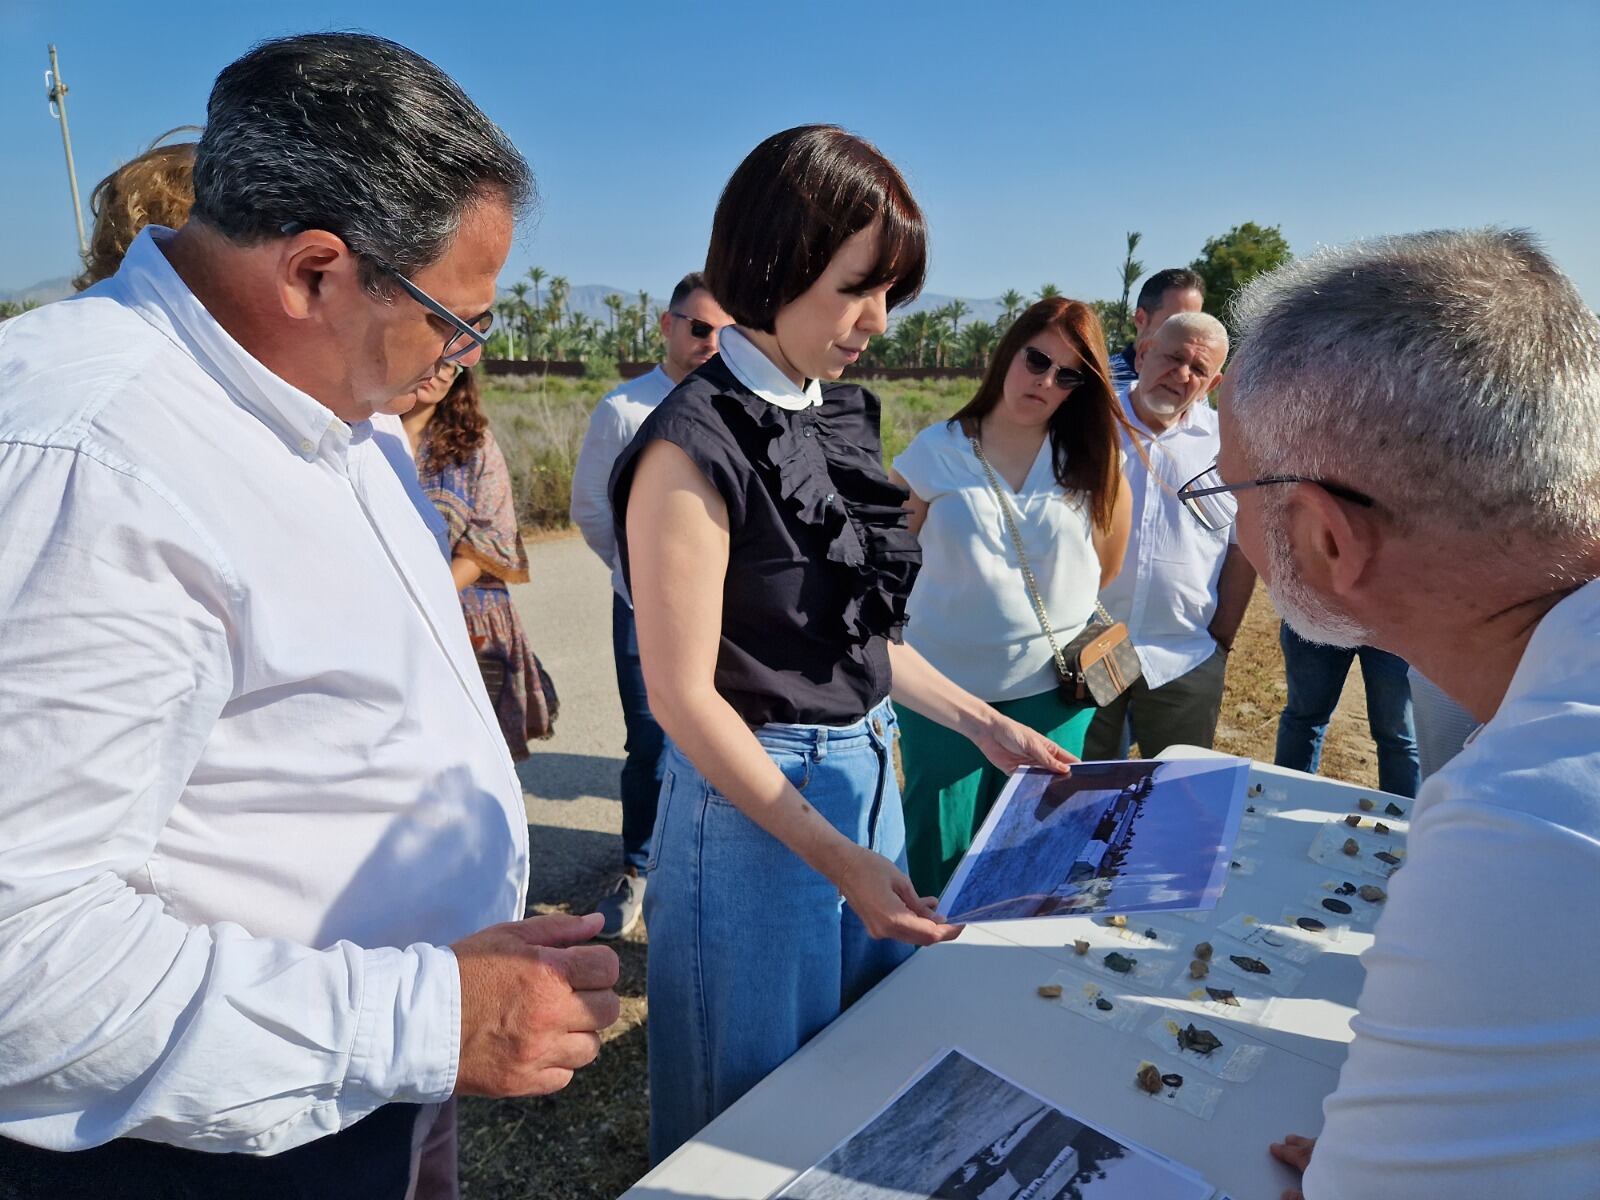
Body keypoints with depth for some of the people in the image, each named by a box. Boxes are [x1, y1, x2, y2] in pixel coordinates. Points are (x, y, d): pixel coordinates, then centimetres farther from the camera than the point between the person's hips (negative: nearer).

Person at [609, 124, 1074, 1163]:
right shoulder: (697, 446, -18)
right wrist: (834, 856, -21)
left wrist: (985, 725, 10)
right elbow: (685, 696, -18)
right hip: (756, 801, -7)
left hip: (868, 778, 7)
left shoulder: (841, 420, 4)